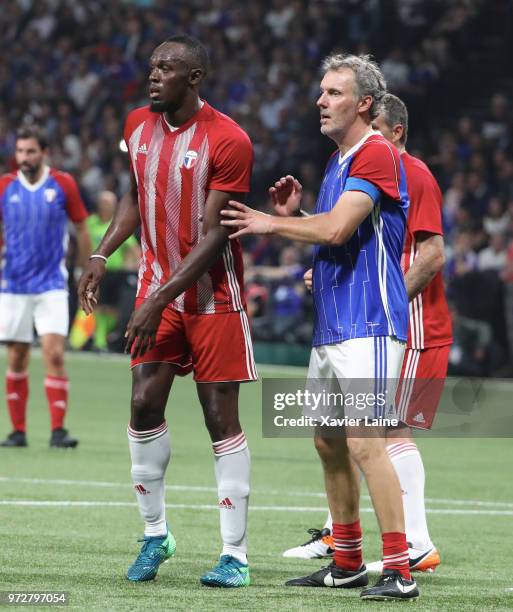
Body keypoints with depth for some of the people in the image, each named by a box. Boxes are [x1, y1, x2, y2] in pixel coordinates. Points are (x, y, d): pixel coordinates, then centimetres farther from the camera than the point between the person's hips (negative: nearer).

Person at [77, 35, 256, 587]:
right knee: (144, 407, -2)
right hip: (157, 288, 5)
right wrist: (101, 255, 4)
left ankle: (234, 554, 1)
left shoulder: (227, 142, -18)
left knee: (221, 420, -3)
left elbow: (214, 235, -20)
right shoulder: (138, 127, 3)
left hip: (212, 296, -5)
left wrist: (159, 300, -24)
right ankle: (155, 533, 13)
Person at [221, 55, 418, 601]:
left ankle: (398, 571, -15)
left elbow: (337, 229, -21)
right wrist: (292, 215, 9)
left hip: (368, 326, -10)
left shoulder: (376, 154, -12)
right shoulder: (338, 161, 19)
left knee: (363, 443, -16)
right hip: (330, 325, 10)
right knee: (328, 443, 13)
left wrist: (272, 224, -7)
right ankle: (347, 563, 23)